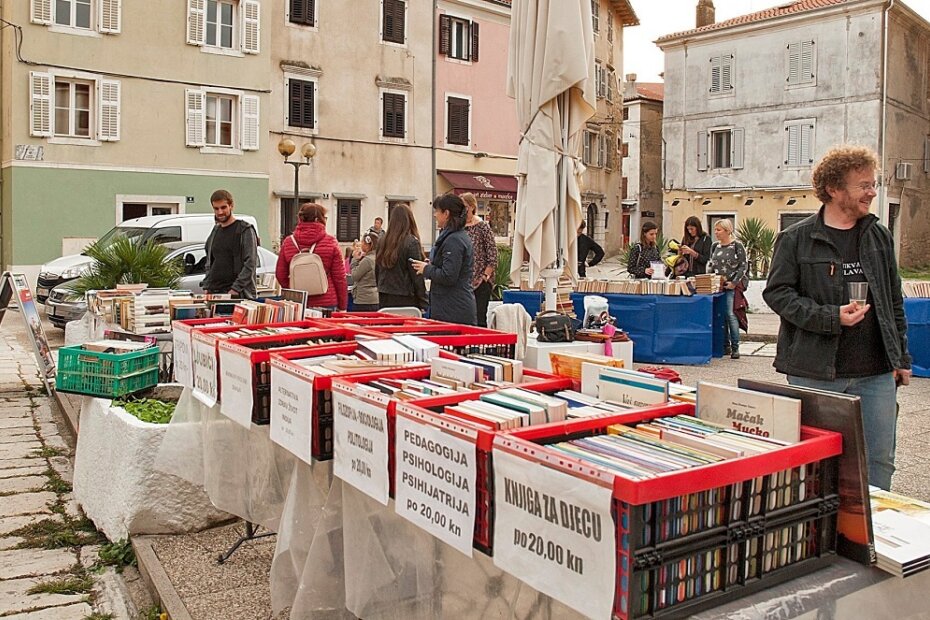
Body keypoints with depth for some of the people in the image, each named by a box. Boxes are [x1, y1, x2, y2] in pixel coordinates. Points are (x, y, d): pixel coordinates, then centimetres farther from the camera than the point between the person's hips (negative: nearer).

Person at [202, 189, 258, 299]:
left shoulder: (245, 230, -4)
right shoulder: (215, 231, 18)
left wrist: (235, 289, -17)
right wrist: (206, 287, 11)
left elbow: (250, 264, -11)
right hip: (213, 293, 6)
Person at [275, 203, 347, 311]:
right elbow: (339, 277, -2)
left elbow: (280, 275, 9)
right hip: (326, 303, -2)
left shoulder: (288, 242, 3)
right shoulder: (331, 242, -3)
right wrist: (342, 306, 6)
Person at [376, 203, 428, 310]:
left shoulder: (381, 241, 5)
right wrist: (423, 302, -5)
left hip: (384, 299, 6)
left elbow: (377, 272, 13)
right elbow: (417, 275, -11)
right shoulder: (412, 242, -11)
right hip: (406, 300, -5)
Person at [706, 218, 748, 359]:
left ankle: (735, 347, -4)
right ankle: (726, 346, 16)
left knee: (731, 315, -10)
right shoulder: (715, 246, 13)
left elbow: (743, 266, -7)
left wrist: (734, 282, -12)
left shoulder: (737, 246, -5)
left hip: (732, 286, -6)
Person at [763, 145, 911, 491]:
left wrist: (901, 359, 13)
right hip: (815, 373, -4)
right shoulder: (797, 239, -3)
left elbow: (894, 302, 16)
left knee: (880, 459, 8)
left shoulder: (880, 237, 11)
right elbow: (777, 293, -8)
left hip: (876, 374, 4)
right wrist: (831, 318, -17)